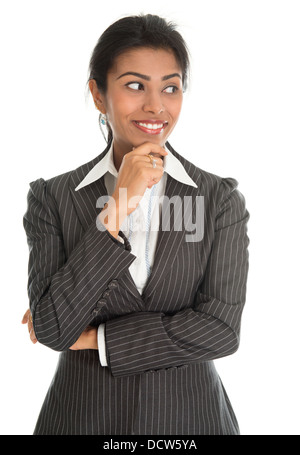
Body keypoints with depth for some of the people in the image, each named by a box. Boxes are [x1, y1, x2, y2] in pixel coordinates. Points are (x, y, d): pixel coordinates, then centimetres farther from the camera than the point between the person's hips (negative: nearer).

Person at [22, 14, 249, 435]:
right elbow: (50, 329, -17)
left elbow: (222, 328, -15)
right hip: (83, 415, 0)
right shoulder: (52, 198, -8)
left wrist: (90, 337, -14)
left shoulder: (221, 198, -8)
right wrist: (117, 208, -22)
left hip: (190, 414, 1)